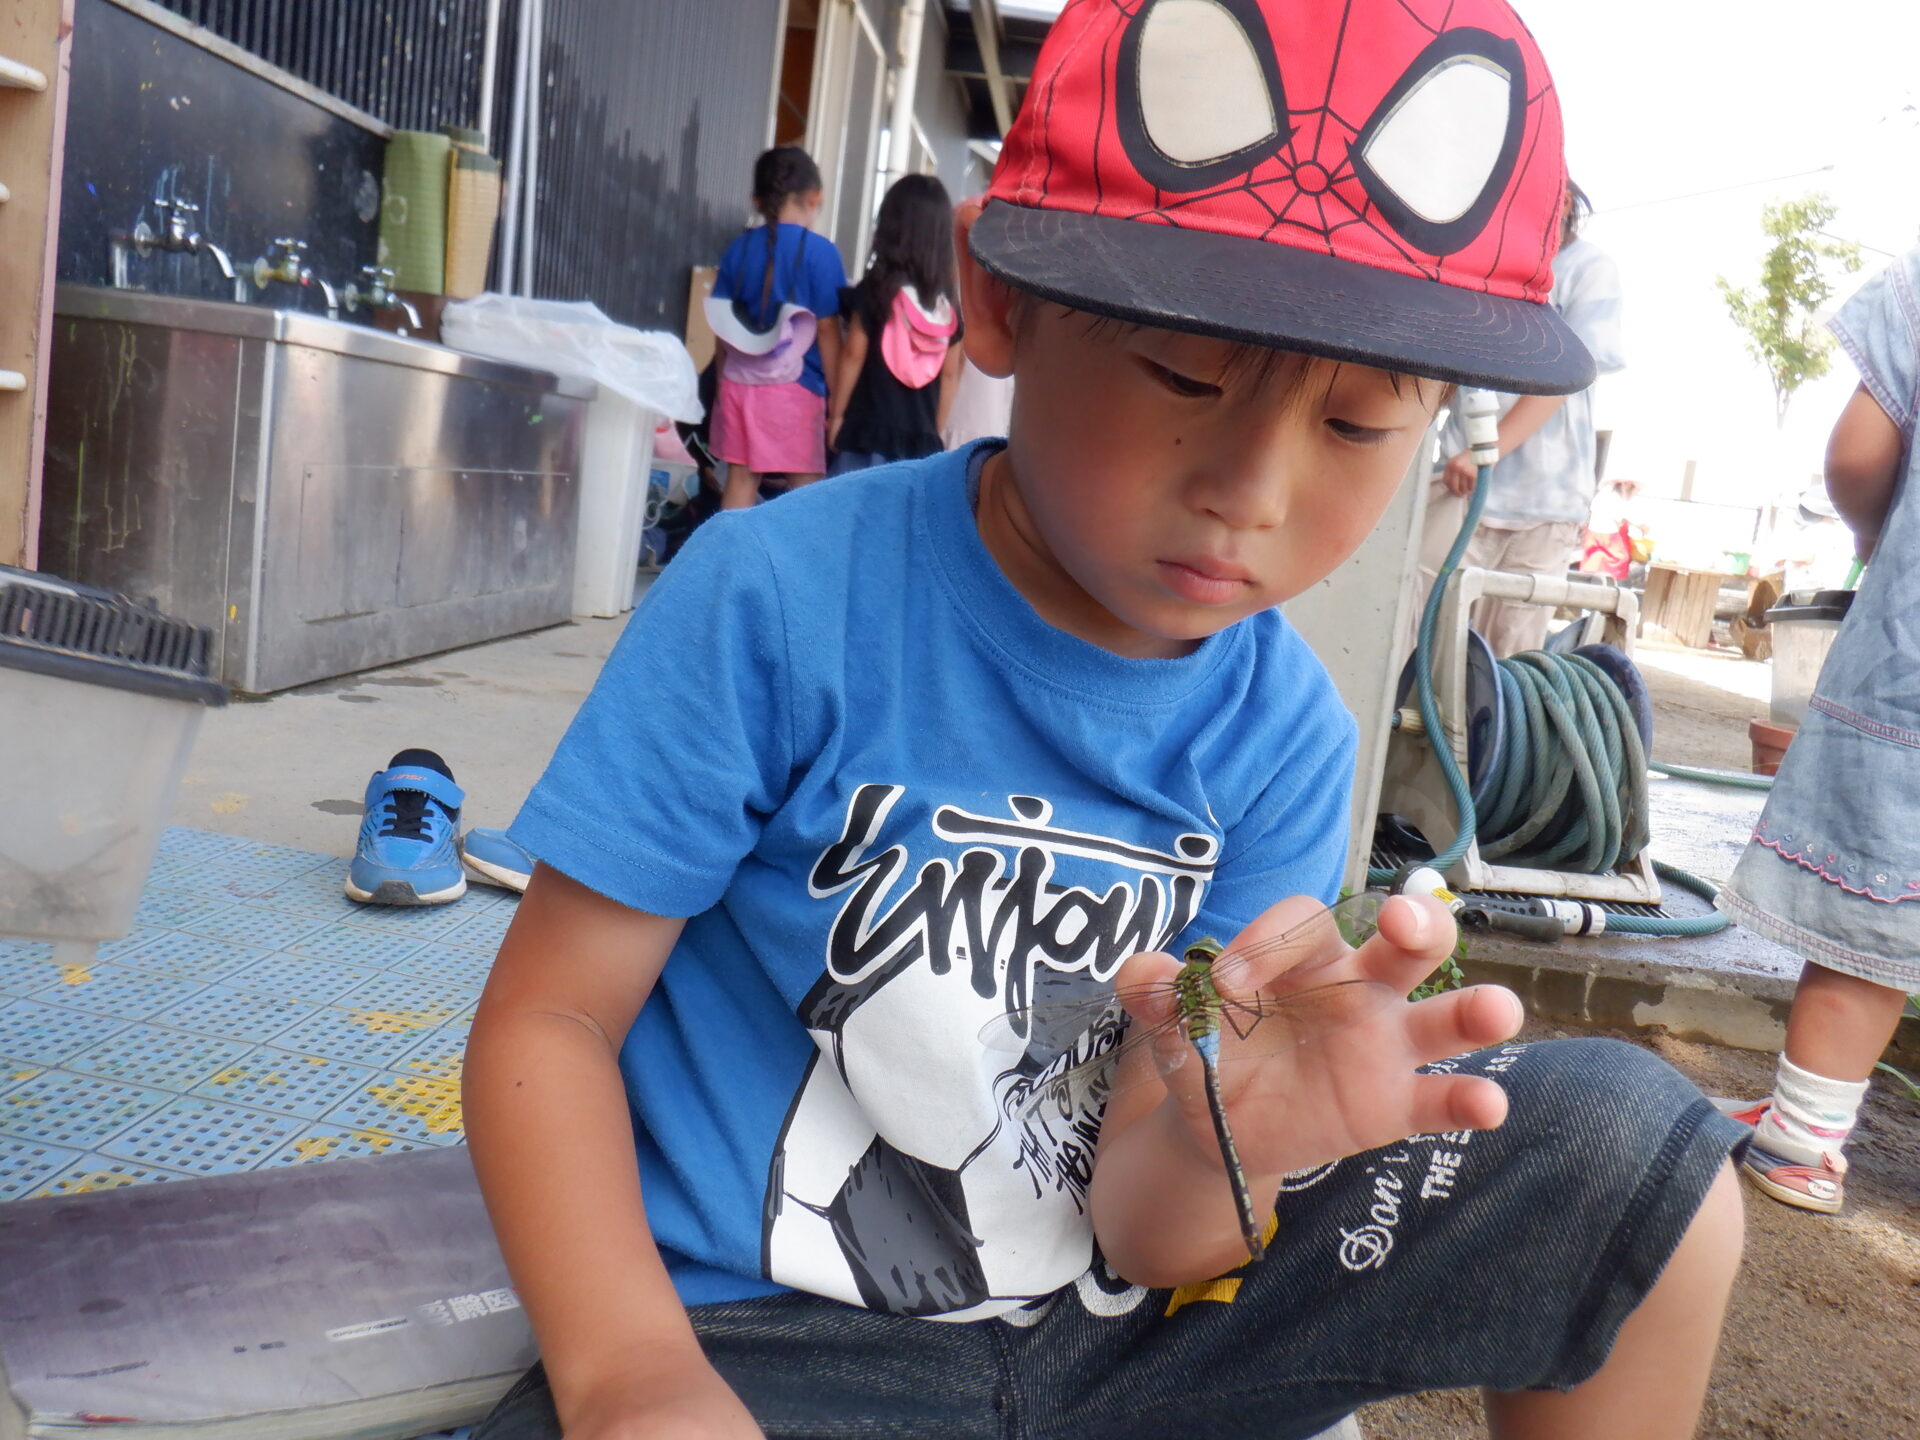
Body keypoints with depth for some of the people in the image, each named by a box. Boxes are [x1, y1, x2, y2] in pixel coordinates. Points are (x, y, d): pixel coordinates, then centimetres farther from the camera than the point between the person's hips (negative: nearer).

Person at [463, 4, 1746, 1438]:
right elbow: (549, 1015, -12)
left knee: (1631, 1145, -6)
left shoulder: (1284, 737, -7)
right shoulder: (780, 601, -18)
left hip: (1111, 1317, 4)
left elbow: (1136, 1235, -7)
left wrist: (1219, 1140, -29)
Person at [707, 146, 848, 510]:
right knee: (804, 488, 3)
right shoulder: (819, 251, -7)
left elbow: (722, 327, 10)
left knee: (741, 479, 10)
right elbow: (827, 329, -8)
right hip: (794, 386, -5)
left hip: (738, 383, 5)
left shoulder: (739, 247, 7)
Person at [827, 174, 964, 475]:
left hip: (869, 432, -3)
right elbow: (950, 374, 7)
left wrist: (836, 414, 4)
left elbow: (853, 356, -4)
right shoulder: (950, 303, 3)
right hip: (922, 440, 3)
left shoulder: (875, 289, -6)